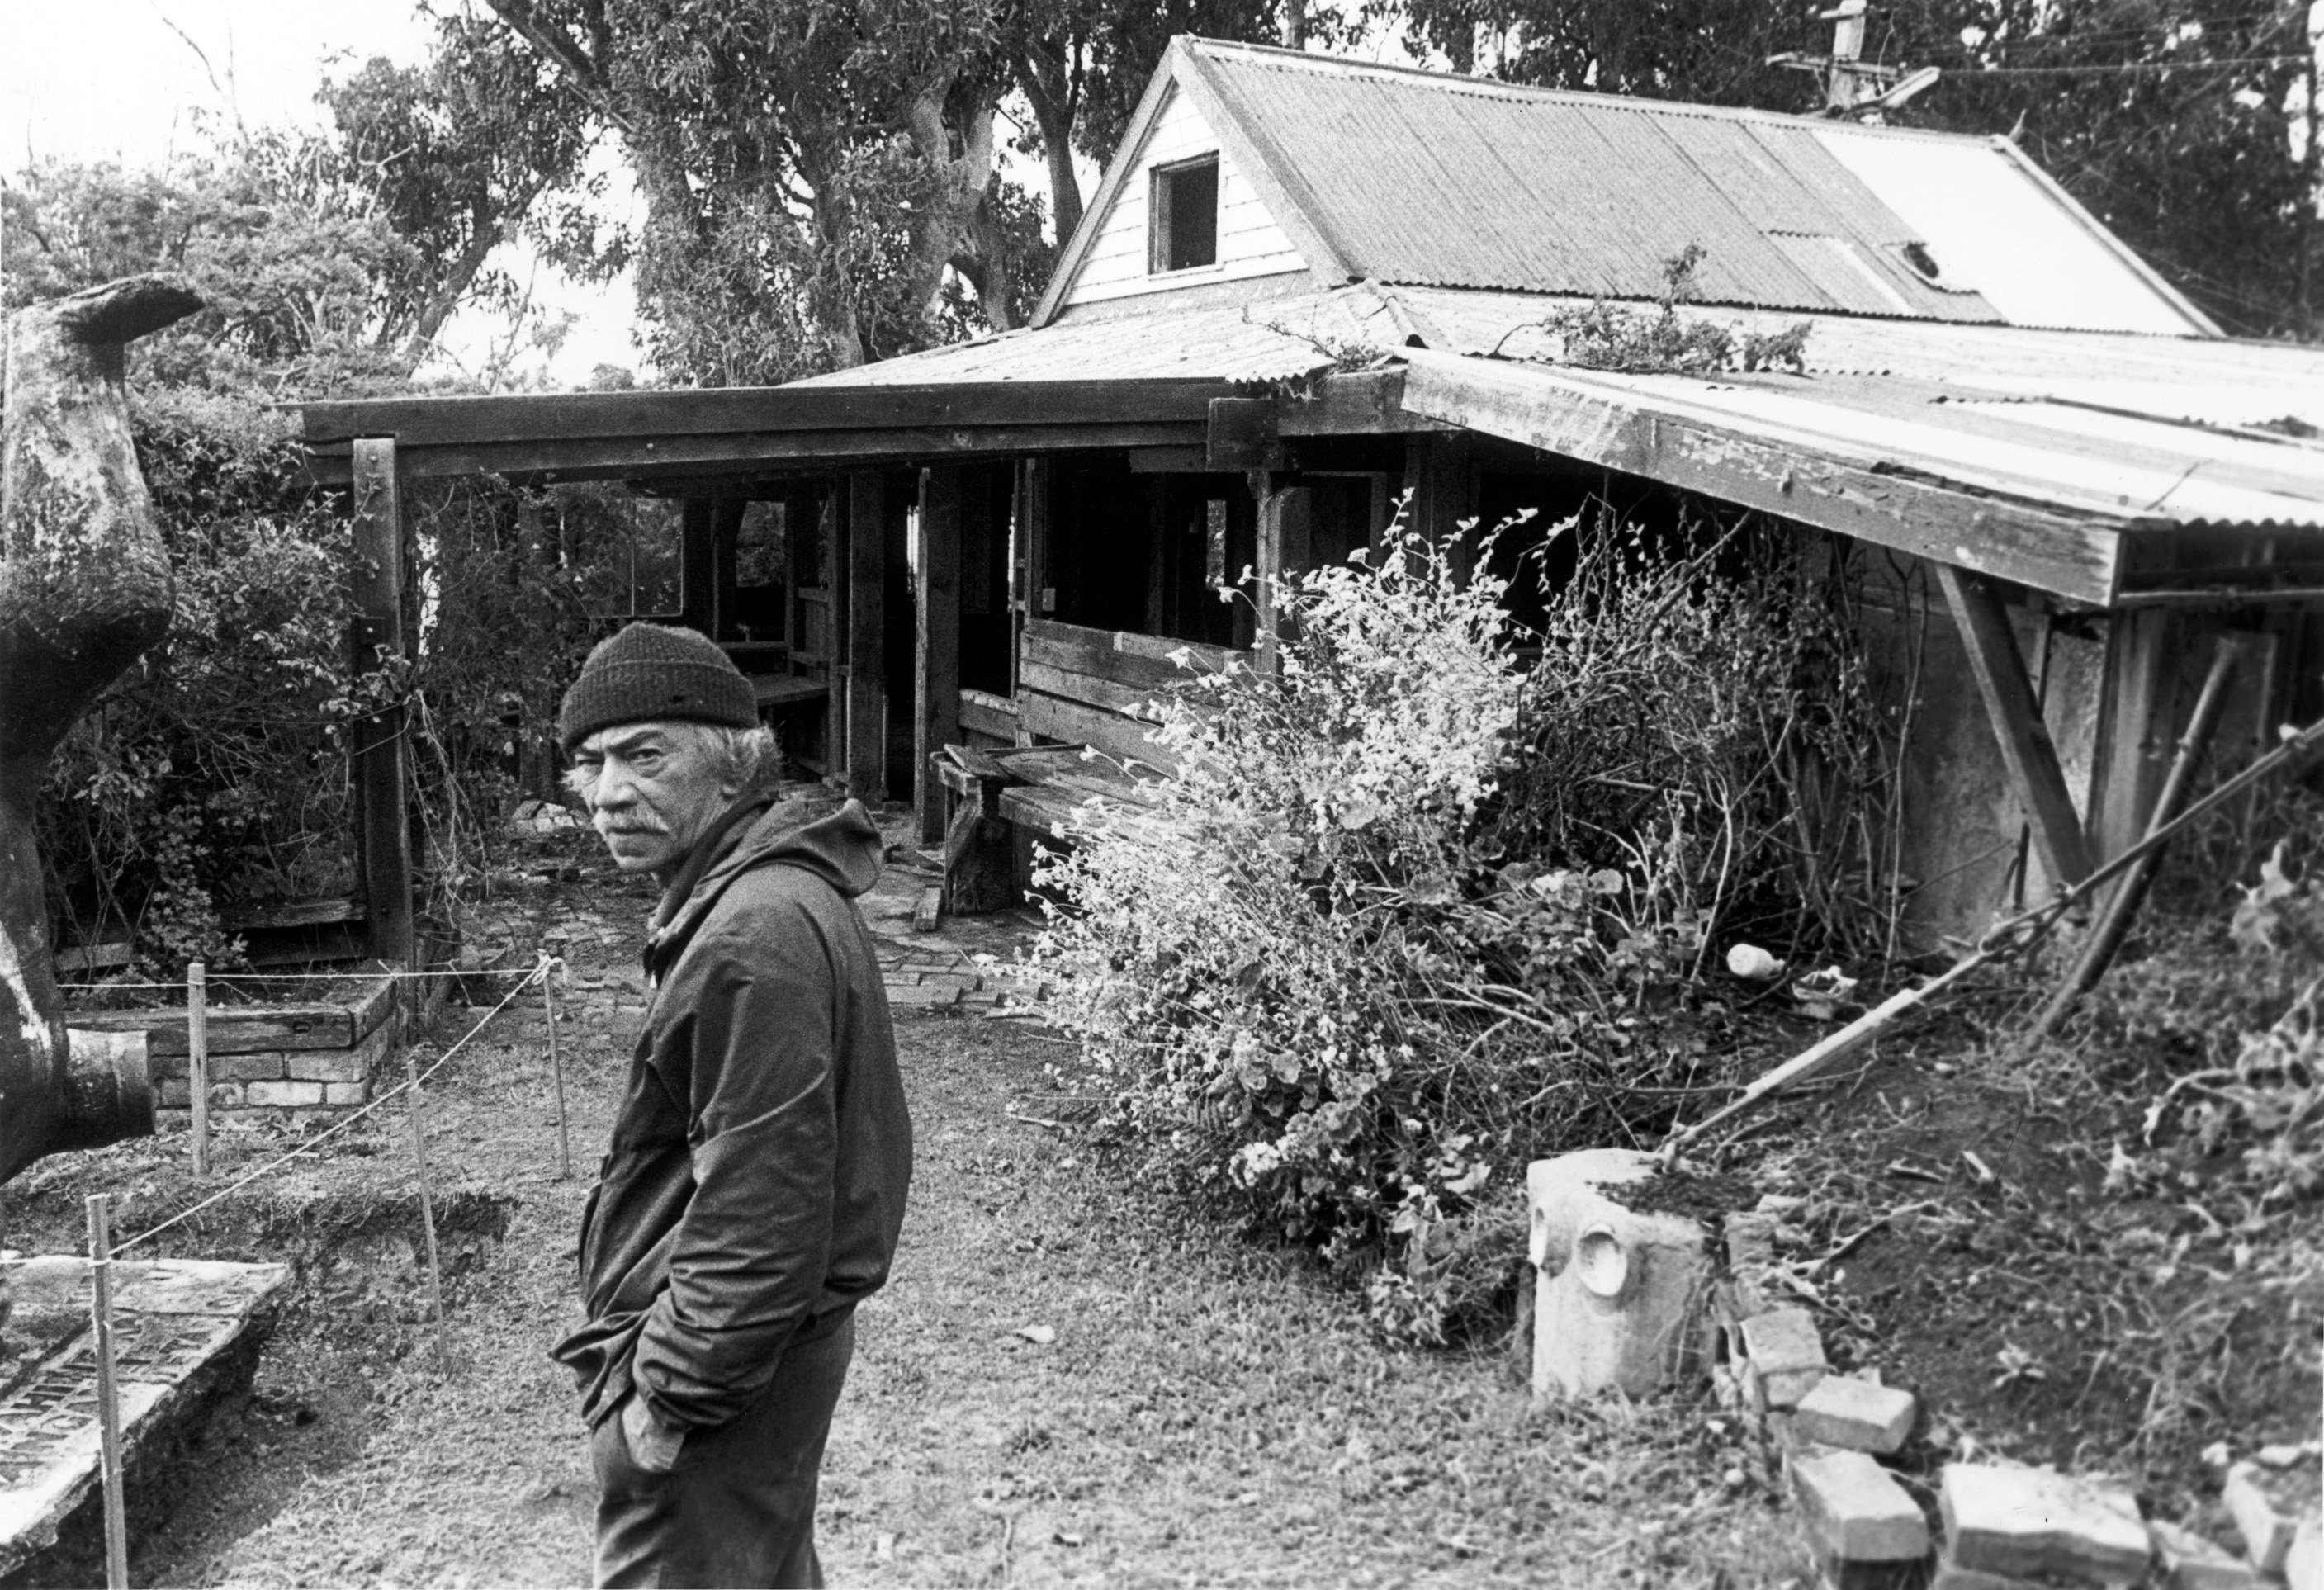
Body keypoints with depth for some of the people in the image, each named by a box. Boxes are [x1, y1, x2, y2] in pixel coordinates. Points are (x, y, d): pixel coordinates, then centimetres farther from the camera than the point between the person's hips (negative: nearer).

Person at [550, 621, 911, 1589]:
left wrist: (674, 1390, -18)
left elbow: (759, 1209, -27)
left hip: (721, 1369, -10)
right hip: (768, 1342, 10)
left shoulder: (756, 936, -25)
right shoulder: (763, 893, 9)